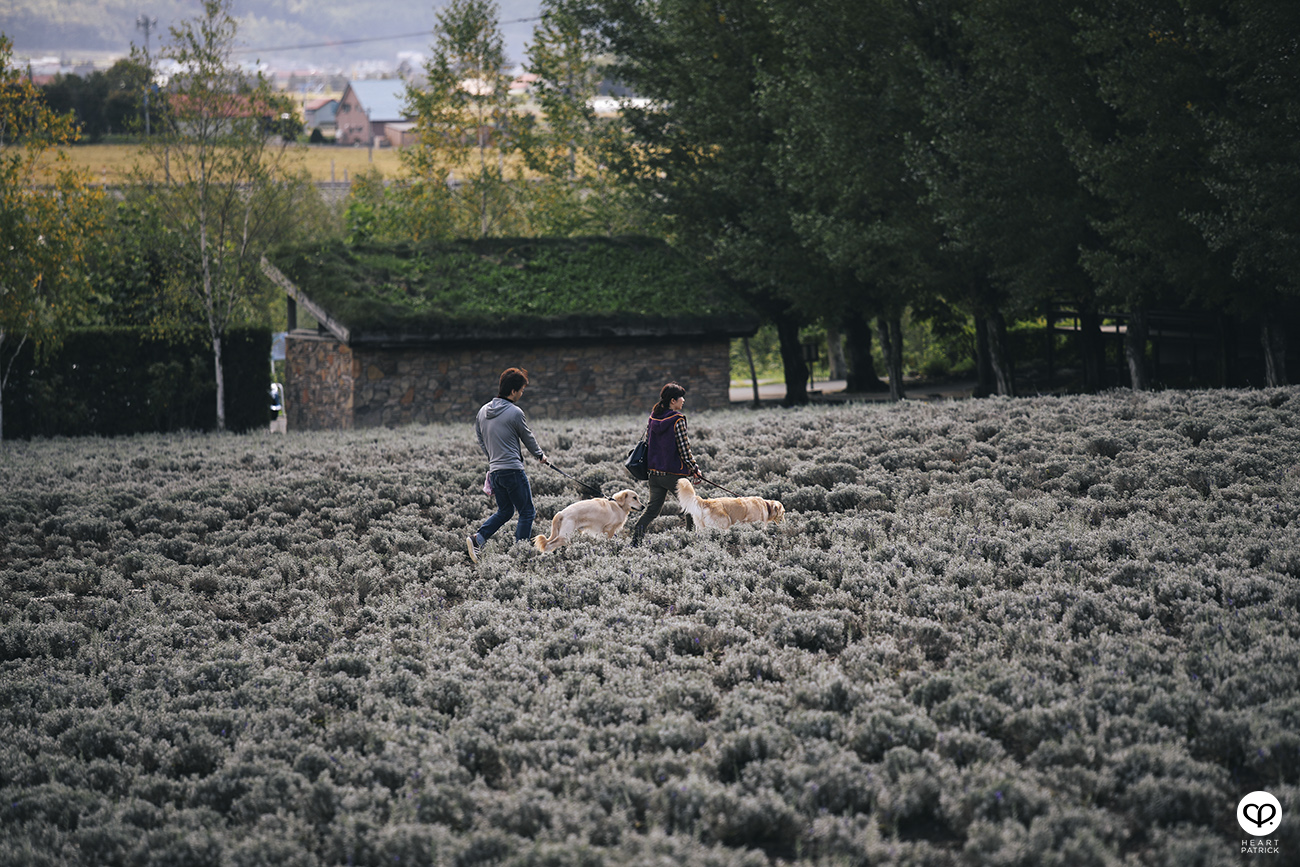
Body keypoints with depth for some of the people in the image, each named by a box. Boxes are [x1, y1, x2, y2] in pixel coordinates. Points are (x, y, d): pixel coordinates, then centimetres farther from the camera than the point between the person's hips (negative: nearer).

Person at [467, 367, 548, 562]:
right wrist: (541, 455, 20)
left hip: (494, 471, 7)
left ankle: (477, 539, 2)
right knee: (527, 512, 3)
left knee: (504, 511, 19)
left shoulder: (483, 411, 8)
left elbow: (481, 440, 17)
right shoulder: (515, 413, -12)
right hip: (512, 469, -7)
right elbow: (528, 438, 2)